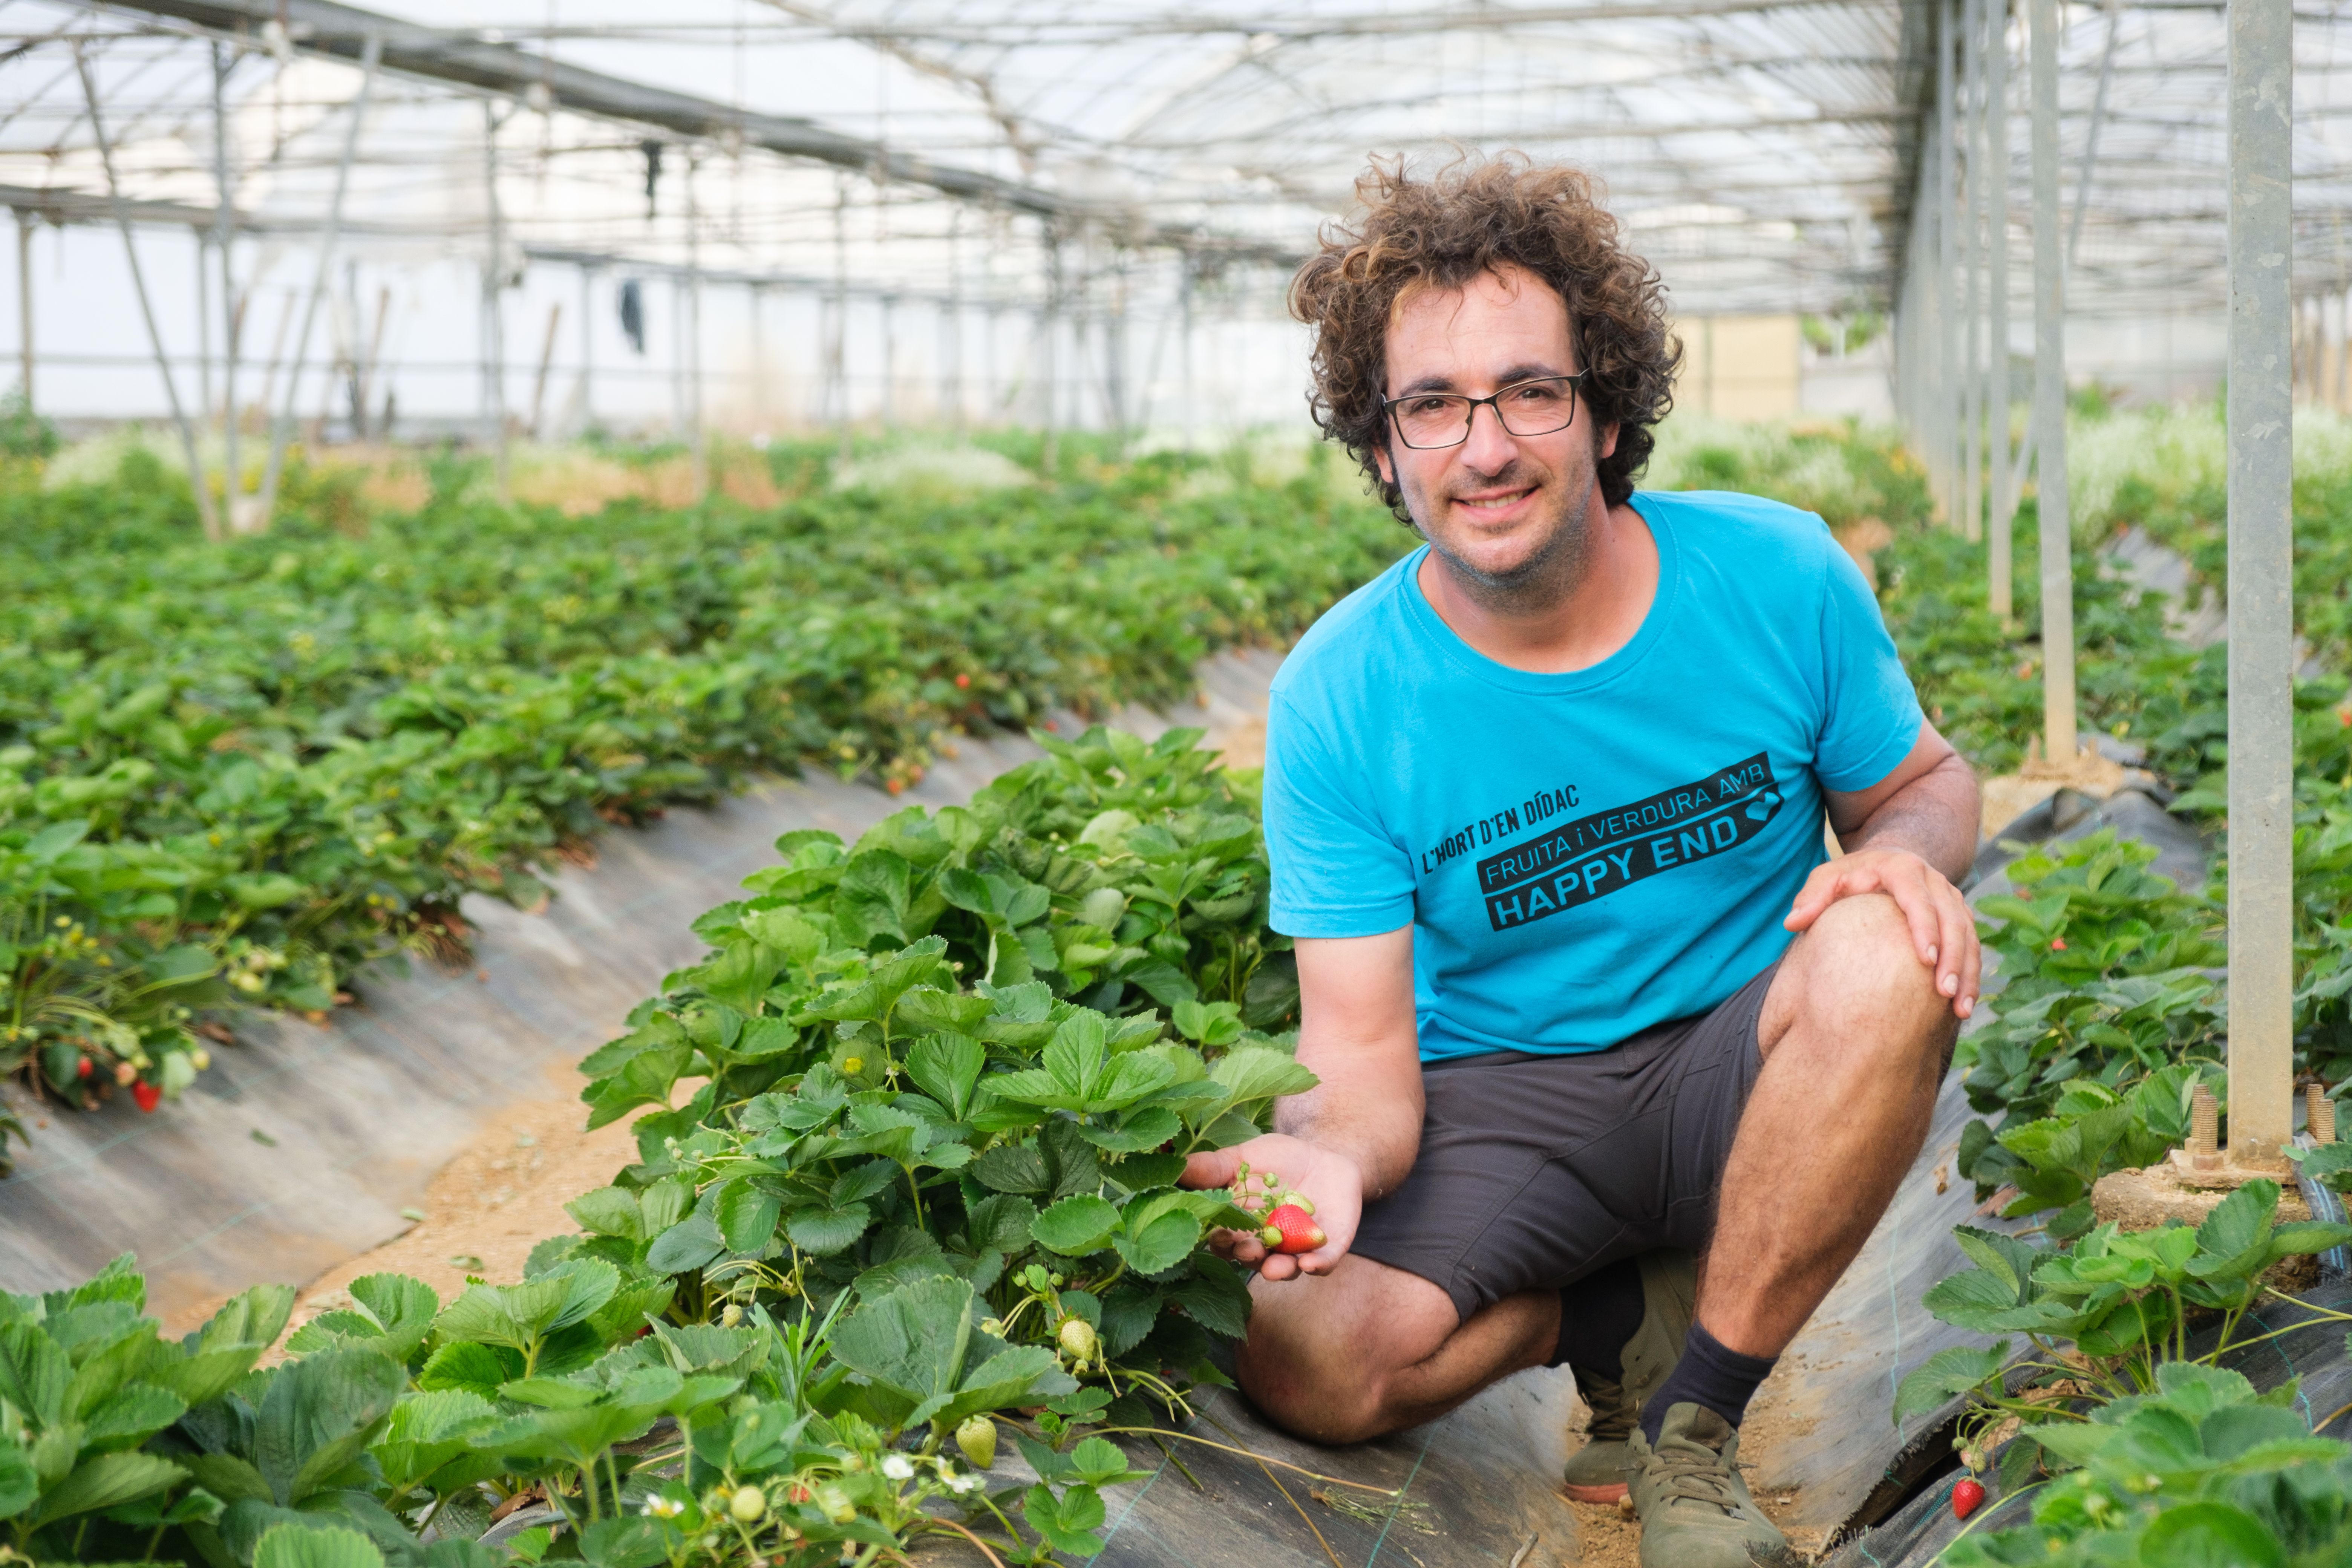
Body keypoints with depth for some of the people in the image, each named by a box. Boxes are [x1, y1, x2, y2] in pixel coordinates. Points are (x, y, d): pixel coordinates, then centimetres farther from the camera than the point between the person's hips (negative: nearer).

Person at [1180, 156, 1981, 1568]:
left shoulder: (1775, 576, -10)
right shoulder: (1337, 698, -14)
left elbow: (1928, 779, 7)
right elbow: (1365, 1053, -15)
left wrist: (1904, 852, -19)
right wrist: (1333, 1159, -40)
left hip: (1740, 1059, 2)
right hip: (1498, 1096, -1)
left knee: (1888, 961, -33)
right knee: (1308, 1361, -29)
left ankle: (1693, 1421, -14)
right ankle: (1634, 1315, 4)